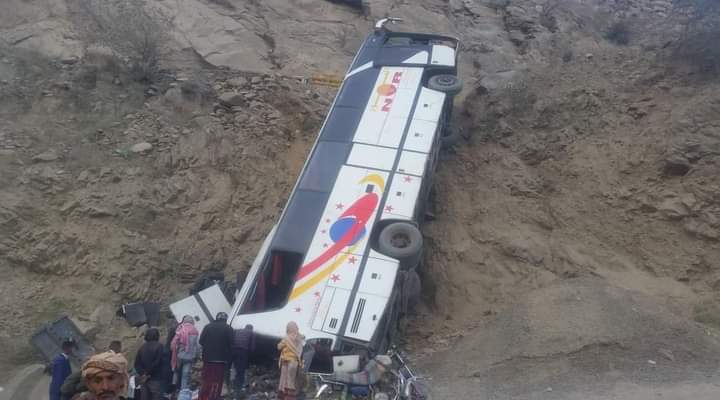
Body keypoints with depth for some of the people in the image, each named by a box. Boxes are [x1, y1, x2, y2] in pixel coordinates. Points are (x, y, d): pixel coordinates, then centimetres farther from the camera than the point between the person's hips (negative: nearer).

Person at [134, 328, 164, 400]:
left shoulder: (142, 347, 10)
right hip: (155, 379, -5)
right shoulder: (159, 346, -7)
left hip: (144, 379, 5)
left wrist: (142, 374, -3)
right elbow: (156, 363, -13)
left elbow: (137, 364, 4)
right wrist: (148, 374, -4)